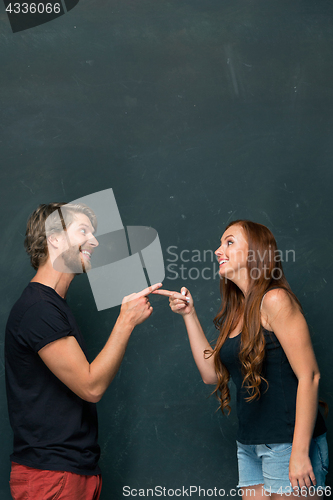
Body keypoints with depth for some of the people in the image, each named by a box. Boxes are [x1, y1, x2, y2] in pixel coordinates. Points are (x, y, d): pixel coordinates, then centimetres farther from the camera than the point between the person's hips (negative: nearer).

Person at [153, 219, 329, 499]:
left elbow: (309, 376, -16)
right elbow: (211, 373, 11)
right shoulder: (237, 312, 13)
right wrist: (188, 314, 8)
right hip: (249, 445, 8)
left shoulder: (274, 300, -11)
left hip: (287, 443, -8)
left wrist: (300, 452, -20)